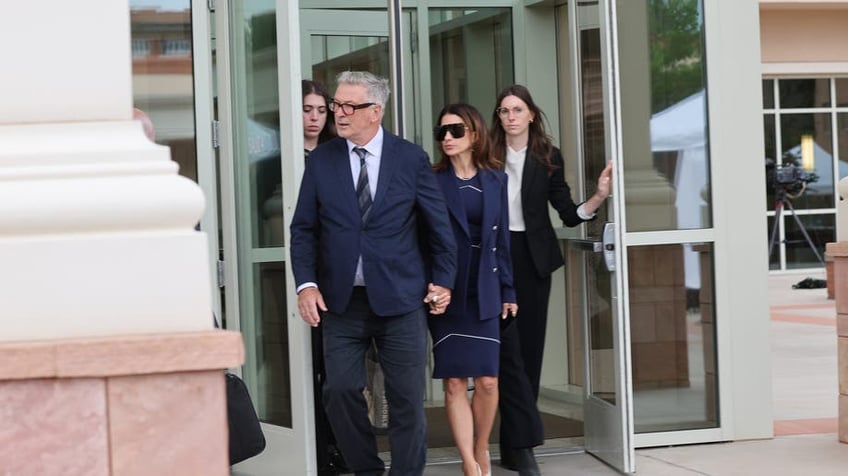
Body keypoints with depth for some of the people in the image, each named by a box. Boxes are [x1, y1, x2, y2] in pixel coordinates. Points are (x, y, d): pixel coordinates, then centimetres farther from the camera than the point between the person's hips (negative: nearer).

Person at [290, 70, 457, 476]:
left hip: (400, 299, -1)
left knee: (407, 400, 2)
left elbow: (438, 225, 7)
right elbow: (303, 228, 5)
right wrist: (306, 283, -5)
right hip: (342, 301, 1)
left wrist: (443, 280, 6)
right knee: (340, 391, -2)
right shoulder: (321, 160, 4)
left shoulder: (411, 158, 1)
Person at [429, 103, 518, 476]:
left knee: (487, 380, 2)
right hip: (446, 292, -2)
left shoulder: (495, 180, 7)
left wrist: (507, 290, 6)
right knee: (455, 382, -2)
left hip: (484, 292, 2)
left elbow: (501, 238, 9)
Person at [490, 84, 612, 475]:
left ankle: (513, 445, 13)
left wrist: (598, 197, -14)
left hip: (533, 259, 2)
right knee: (508, 349, -8)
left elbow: (568, 214, 1)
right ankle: (525, 442, -8)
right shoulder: (488, 156, 0)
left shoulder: (548, 157, 4)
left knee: (529, 348, 5)